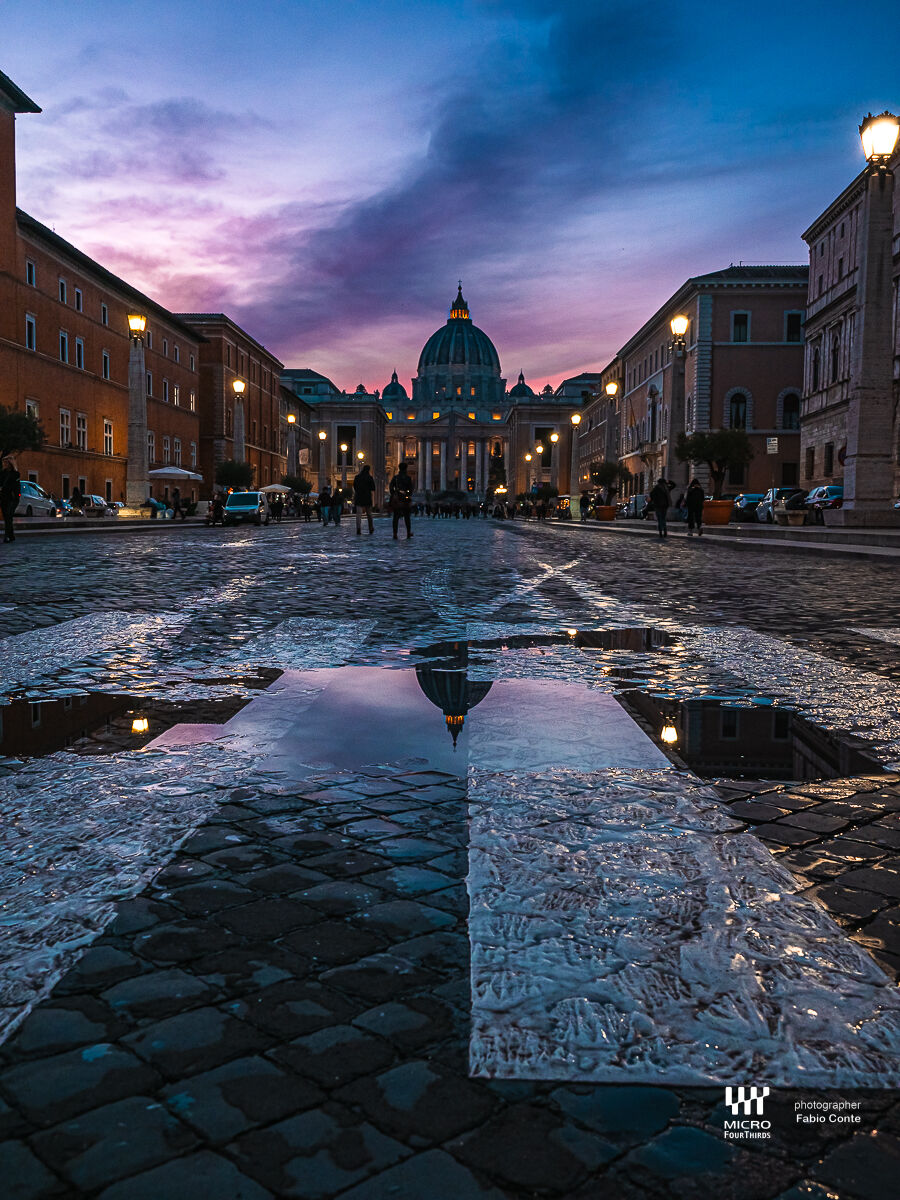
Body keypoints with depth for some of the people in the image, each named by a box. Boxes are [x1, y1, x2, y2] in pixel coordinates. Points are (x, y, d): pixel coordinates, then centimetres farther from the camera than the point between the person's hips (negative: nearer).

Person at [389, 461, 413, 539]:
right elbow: (411, 489, -3)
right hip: (405, 499, -1)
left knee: (396, 517, 2)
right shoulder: (408, 478, -2)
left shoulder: (395, 477, 3)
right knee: (407, 517, 10)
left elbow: (391, 488, 2)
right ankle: (408, 533, 16)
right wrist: (410, 499, 3)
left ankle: (395, 533, -4)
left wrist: (393, 496, 8)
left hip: (396, 498, 1)